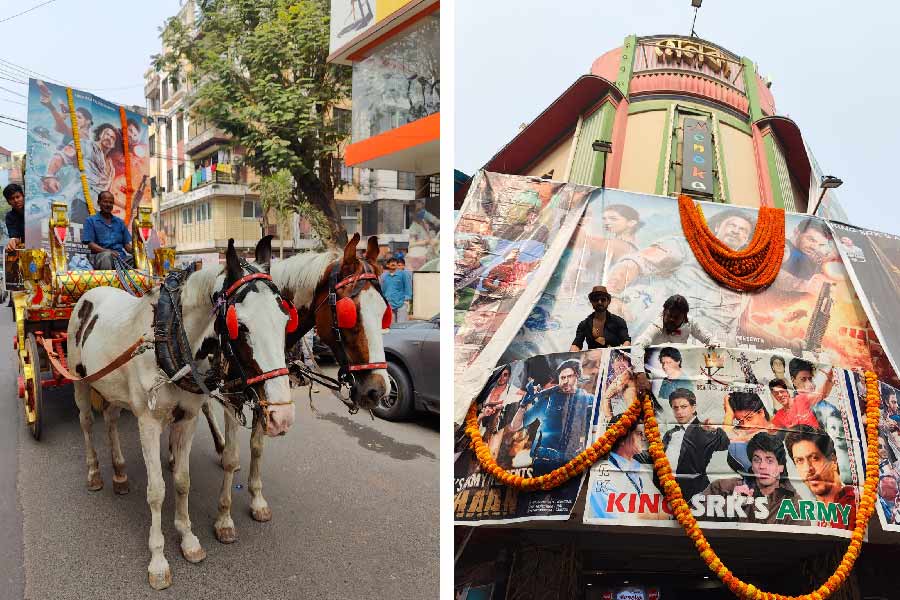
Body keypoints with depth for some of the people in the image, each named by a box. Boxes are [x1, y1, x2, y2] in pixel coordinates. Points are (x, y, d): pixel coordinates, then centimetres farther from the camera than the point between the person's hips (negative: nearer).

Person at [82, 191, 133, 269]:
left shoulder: (120, 222, 24)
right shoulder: (90, 221, 13)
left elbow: (126, 244, 19)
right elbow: (90, 244, 1)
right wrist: (107, 251, -18)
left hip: (121, 256, 3)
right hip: (101, 255, -3)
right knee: (107, 255, -40)